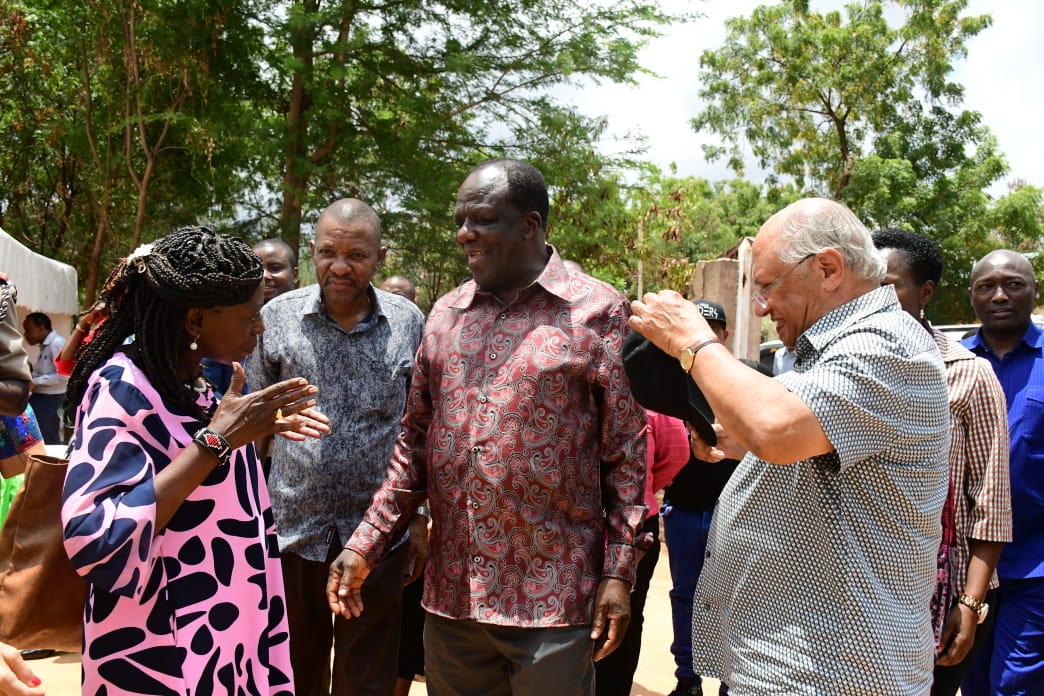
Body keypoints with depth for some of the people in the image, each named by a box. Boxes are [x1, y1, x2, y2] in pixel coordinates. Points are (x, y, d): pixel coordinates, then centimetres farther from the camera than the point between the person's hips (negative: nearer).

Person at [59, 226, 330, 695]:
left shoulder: (189, 379, 2)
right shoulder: (123, 387, -22)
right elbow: (93, 543, -30)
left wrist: (258, 428, 0)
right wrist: (217, 439, -31)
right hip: (159, 652, -8)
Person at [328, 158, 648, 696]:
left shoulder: (597, 312, -6)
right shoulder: (445, 314, 8)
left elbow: (627, 453, -5)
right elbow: (416, 439, 11)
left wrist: (619, 571, -8)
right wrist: (366, 544, 4)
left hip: (553, 596, -4)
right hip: (450, 593, 5)